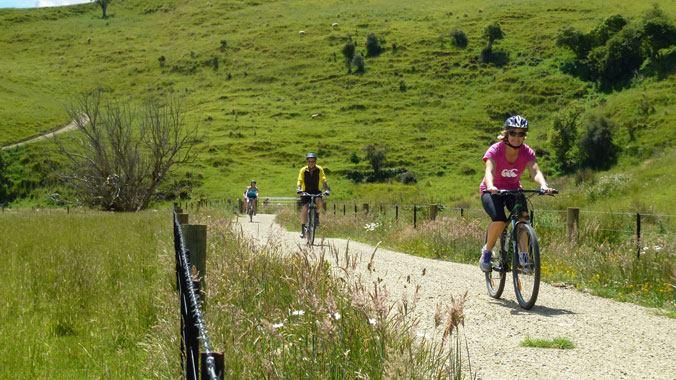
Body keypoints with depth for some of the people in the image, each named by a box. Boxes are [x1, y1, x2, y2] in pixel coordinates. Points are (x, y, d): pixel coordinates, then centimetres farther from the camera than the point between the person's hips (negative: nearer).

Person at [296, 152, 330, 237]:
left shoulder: (319, 169, -10)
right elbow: (299, 181, -19)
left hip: (316, 191, 0)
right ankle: (302, 229, -3)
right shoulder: (303, 170, -11)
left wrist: (327, 189, -34)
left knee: (320, 202, -30)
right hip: (306, 192, 0)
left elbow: (323, 180, -17)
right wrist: (298, 189, -39)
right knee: (304, 209, -15)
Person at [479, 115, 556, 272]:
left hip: (513, 190, 3)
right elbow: (489, 171, -36)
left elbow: (535, 171, -28)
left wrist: (544, 185, -50)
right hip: (492, 191, -3)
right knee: (499, 220, -30)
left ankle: (523, 255, -23)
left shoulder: (527, 152, -13)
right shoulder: (495, 150, -21)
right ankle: (487, 251, -7)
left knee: (523, 216, -28)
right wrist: (490, 186, -59)